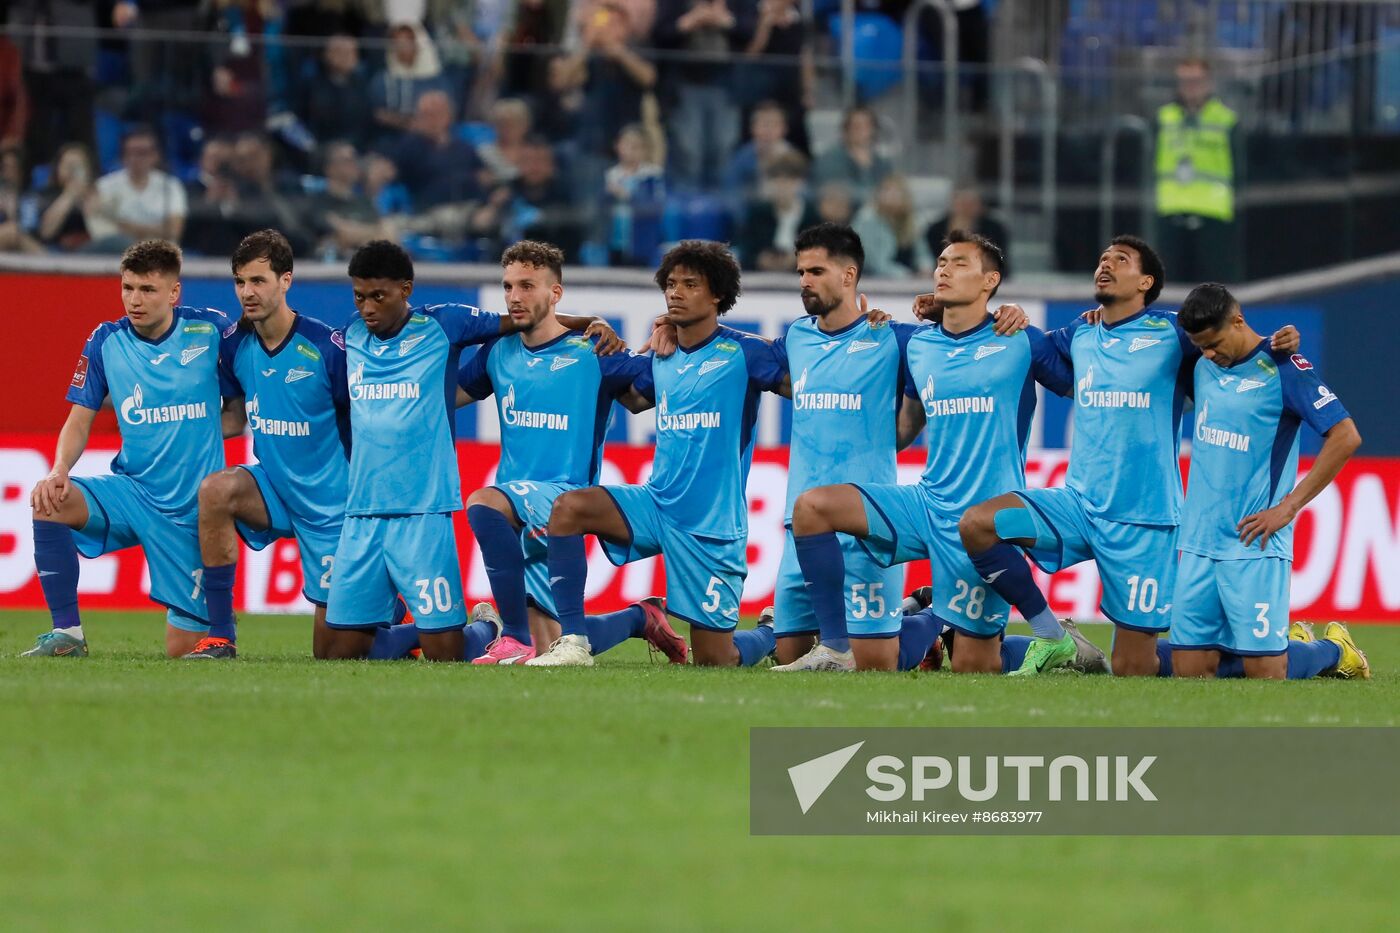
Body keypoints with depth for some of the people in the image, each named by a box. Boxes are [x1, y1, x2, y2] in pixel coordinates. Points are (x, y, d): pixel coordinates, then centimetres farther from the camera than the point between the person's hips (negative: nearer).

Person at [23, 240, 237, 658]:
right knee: (49, 501, -29)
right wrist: (59, 470, -16)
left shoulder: (211, 330, -6)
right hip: (131, 493, 2)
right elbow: (80, 421, 2)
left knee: (183, 648, -3)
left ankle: (218, 627, 35)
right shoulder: (105, 342, -1)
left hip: (194, 508, -2)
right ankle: (67, 632, -18)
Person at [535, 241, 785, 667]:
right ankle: (573, 642, -17)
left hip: (712, 525, -5)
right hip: (657, 504, 5)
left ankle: (773, 634, 32)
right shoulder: (661, 359, 9)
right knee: (567, 508, -20)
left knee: (714, 661, -3)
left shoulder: (743, 352, -8)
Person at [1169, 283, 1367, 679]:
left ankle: (1332, 650, 22)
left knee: (1264, 671, -9)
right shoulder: (1204, 366, 10)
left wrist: (1288, 508, -13)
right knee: (1189, 666, 1)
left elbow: (1346, 437, -13)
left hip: (1253, 545, -6)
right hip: (1199, 543, 6)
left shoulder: (1281, 367, -8)